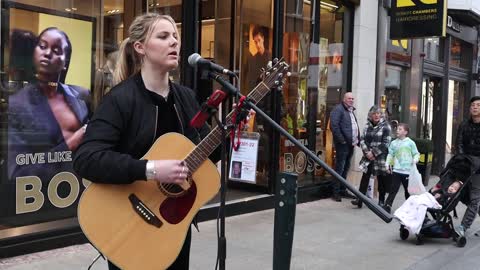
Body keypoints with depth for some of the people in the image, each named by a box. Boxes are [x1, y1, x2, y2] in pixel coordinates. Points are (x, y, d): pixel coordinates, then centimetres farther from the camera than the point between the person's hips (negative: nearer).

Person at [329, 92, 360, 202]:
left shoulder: (351, 111, 20)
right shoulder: (338, 109, -9)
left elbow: (356, 126, 24)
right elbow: (334, 126, -19)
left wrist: (358, 139, 12)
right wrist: (341, 140, -19)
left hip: (351, 144, 9)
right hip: (343, 144, -9)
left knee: (346, 168, 15)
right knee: (340, 168, -6)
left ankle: (342, 190, 25)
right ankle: (336, 193, 0)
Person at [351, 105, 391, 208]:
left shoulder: (385, 126, -5)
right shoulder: (367, 125, 9)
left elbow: (385, 143, -11)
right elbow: (362, 139, 5)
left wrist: (374, 153, -13)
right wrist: (367, 152, -9)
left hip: (380, 157, -3)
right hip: (368, 157, 3)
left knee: (381, 180, 6)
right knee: (365, 177, -2)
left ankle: (381, 201, 18)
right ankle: (360, 199, -2)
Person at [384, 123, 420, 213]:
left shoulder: (410, 143, -1)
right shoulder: (394, 143, 5)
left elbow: (416, 154, 4)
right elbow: (390, 154, 8)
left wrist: (415, 160, -15)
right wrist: (388, 164, -3)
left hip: (408, 171, -1)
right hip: (396, 170, 1)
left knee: (408, 190, 11)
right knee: (393, 189, -2)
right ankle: (387, 206, -2)